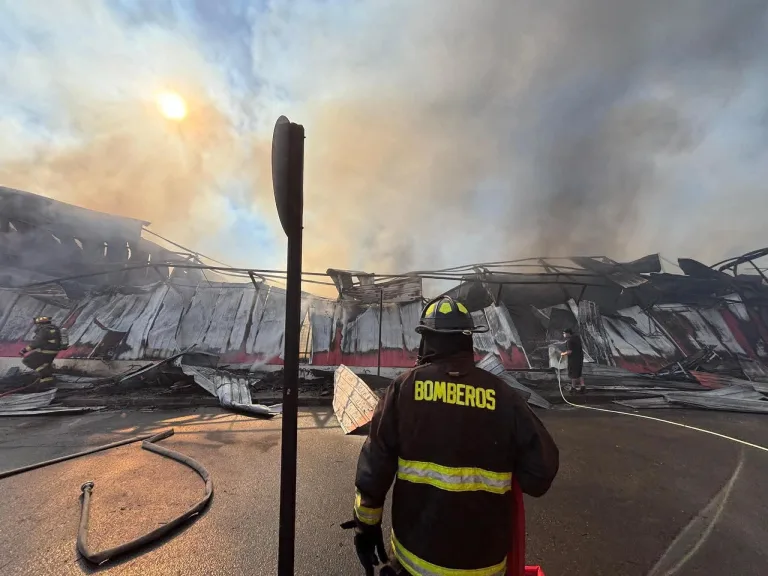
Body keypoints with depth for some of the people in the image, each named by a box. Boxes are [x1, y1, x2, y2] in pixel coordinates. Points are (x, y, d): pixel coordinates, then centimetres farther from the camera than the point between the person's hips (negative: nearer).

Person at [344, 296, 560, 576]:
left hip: (417, 550, -1)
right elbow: (541, 469, -8)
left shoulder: (405, 386, -14)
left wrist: (367, 525, 2)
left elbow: (375, 465, -12)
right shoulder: (502, 394, -13)